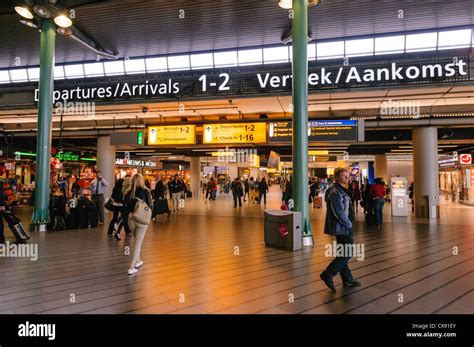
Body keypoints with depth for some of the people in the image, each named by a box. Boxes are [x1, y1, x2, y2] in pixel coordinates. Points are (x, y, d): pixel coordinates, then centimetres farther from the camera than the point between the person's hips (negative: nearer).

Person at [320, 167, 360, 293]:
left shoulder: (339, 190, 14)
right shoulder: (335, 191, -19)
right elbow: (339, 212, -24)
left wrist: (348, 224, 13)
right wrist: (349, 225, -13)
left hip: (342, 227, 10)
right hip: (342, 228, -10)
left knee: (343, 254, 16)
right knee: (347, 254, -5)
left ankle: (347, 280, 26)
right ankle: (327, 275, 0)